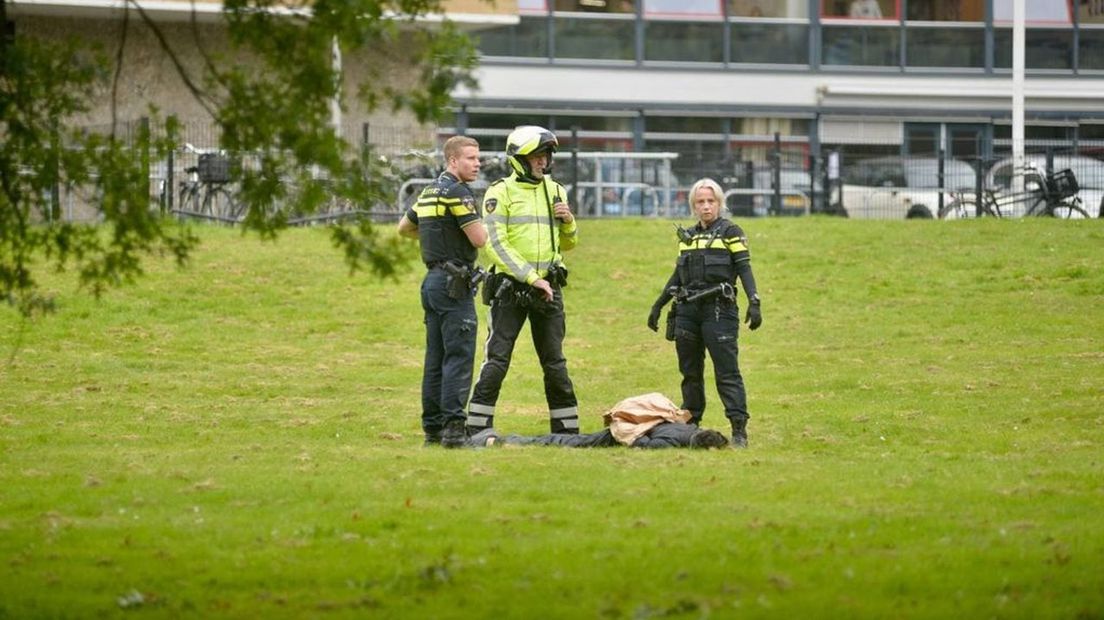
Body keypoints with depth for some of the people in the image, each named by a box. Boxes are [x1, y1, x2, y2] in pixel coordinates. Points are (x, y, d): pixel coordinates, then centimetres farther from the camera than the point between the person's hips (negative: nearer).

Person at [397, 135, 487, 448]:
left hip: (433, 279, 9)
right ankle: (453, 427, -15)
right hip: (454, 283, -9)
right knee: (459, 355, -10)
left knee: (436, 357, 10)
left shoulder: (430, 192, 15)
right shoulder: (456, 192, -13)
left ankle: (432, 427, 11)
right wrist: (489, 221, 2)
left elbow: (404, 227, 28)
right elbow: (479, 239, -18)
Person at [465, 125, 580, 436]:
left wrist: (568, 221, -2)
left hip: (548, 288, 5)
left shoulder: (555, 191, 12)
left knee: (555, 362, 9)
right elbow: (496, 244, -13)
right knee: (497, 361, -7)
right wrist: (531, 278, -18)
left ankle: (567, 428, 14)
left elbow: (568, 244, 20)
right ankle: (476, 429, -5)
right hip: (510, 286, -5)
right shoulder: (501, 192, -5)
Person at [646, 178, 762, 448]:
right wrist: (658, 305, 22)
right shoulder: (687, 236, 16)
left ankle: (739, 430, -13)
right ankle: (690, 424, 16)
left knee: (727, 372, -10)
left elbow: (744, 269, -6)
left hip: (718, 310, -6)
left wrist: (754, 303, -18)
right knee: (690, 372, 9)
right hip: (688, 311, 6)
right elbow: (677, 275, 22)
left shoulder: (730, 233, 0)